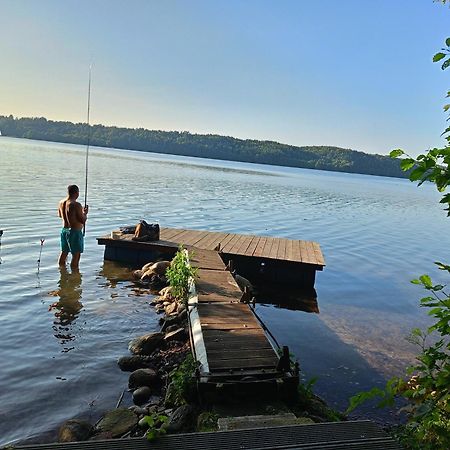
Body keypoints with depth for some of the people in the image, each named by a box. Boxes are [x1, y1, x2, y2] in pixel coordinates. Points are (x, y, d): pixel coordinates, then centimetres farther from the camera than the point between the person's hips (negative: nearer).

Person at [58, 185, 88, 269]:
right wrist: (85, 213, -1)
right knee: (76, 255, 1)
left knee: (64, 252, 21)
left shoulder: (61, 202, 3)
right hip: (75, 232, -8)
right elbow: (83, 220, -19)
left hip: (64, 230, 8)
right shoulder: (76, 205, -21)